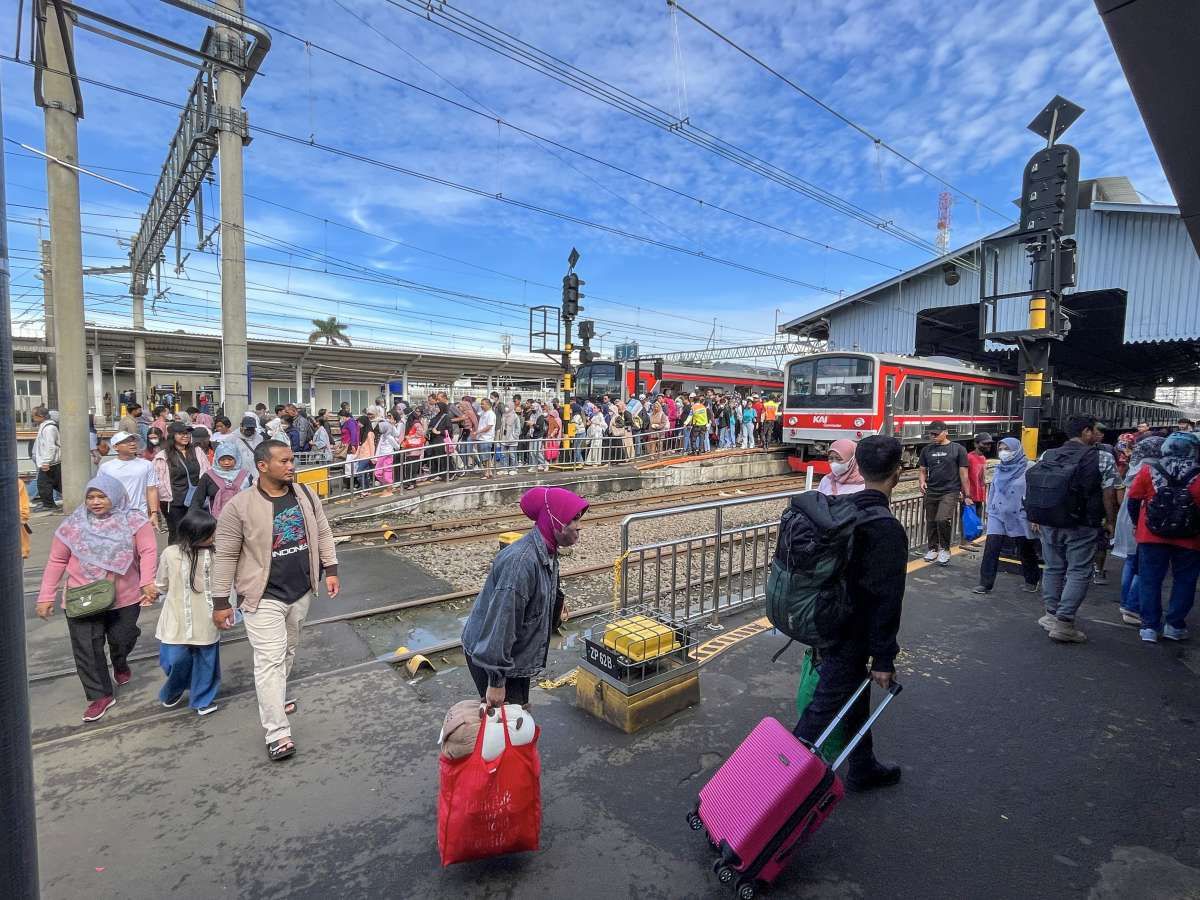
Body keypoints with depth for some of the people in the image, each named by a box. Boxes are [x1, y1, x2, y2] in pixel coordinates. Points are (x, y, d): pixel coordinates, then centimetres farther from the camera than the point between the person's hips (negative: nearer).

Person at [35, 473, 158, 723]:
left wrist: (147, 582, -26)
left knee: (121, 640, 9)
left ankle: (120, 664, 44)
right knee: (86, 648, 0)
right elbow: (57, 561, 5)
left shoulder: (134, 522, -6)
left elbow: (148, 552, -13)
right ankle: (101, 695, 14)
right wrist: (46, 596, 4)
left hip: (125, 598, -1)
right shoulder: (72, 525, 0)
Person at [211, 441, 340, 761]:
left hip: (301, 591, 5)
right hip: (264, 597, -5)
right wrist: (221, 602, -8)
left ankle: (276, 699, 44)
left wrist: (330, 570, 5)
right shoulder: (239, 507, -15)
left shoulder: (305, 495, -1)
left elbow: (323, 533, 8)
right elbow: (225, 556, -10)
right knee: (270, 660, -4)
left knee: (287, 651, 21)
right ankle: (277, 733, 3)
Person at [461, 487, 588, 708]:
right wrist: (496, 681, -25)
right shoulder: (520, 561, -33)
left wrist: (556, 612, 3)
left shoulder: (547, 553, -2)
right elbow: (502, 622, -30)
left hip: (516, 655, 9)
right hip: (490, 657, -9)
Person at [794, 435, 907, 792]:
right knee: (823, 709, 2)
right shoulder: (888, 530, -23)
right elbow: (885, 600, -21)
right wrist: (883, 659, -12)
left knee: (856, 700, 25)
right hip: (851, 639, -8)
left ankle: (863, 769, 45)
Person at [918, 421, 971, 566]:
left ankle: (945, 549, 2)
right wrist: (922, 482, -7)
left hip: (950, 492, -4)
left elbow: (963, 473, 1)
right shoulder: (927, 450, 9)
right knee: (931, 522, 8)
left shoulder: (957, 449, -1)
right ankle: (933, 549, 25)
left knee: (943, 520, -18)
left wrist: (967, 495, 0)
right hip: (931, 492, 4)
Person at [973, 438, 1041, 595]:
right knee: (991, 549, -6)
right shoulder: (1000, 469, 7)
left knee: (1026, 550, 14)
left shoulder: (1028, 469, -10)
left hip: (1020, 518, -3)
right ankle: (985, 583, -1)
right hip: (998, 516, 4)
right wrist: (989, 510, 15)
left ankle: (1031, 581, 36)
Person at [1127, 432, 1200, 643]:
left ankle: (1149, 626, 8)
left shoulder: (1148, 471, -3)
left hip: (1152, 536, 0)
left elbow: (1133, 501, 2)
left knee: (1150, 580, 7)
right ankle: (1175, 625, 16)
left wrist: (1139, 524, 16)